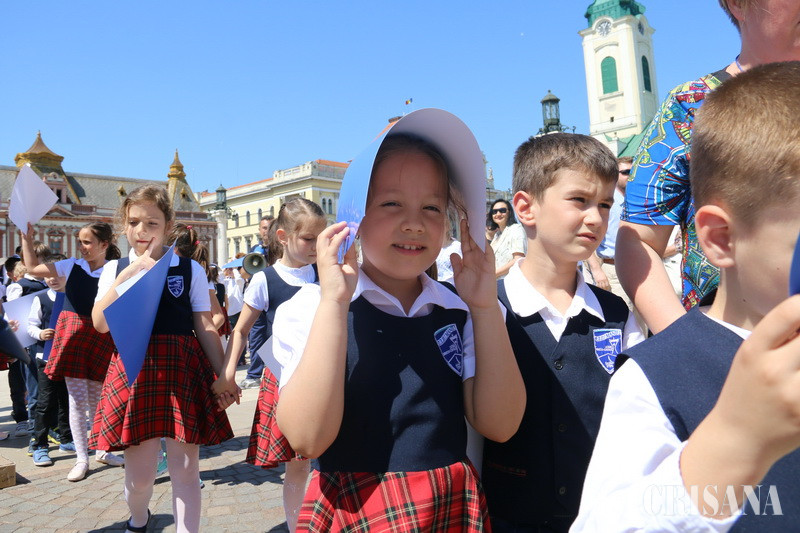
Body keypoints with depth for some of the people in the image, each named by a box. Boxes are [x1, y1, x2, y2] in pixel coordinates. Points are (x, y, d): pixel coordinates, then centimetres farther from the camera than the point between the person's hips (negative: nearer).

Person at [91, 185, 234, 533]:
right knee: (139, 474, 9)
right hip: (134, 371, 1)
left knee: (185, 469, 3)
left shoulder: (190, 269, 4)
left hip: (183, 370, -1)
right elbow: (100, 324, -5)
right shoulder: (115, 269, 8)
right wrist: (129, 273, -12)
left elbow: (206, 329, 4)